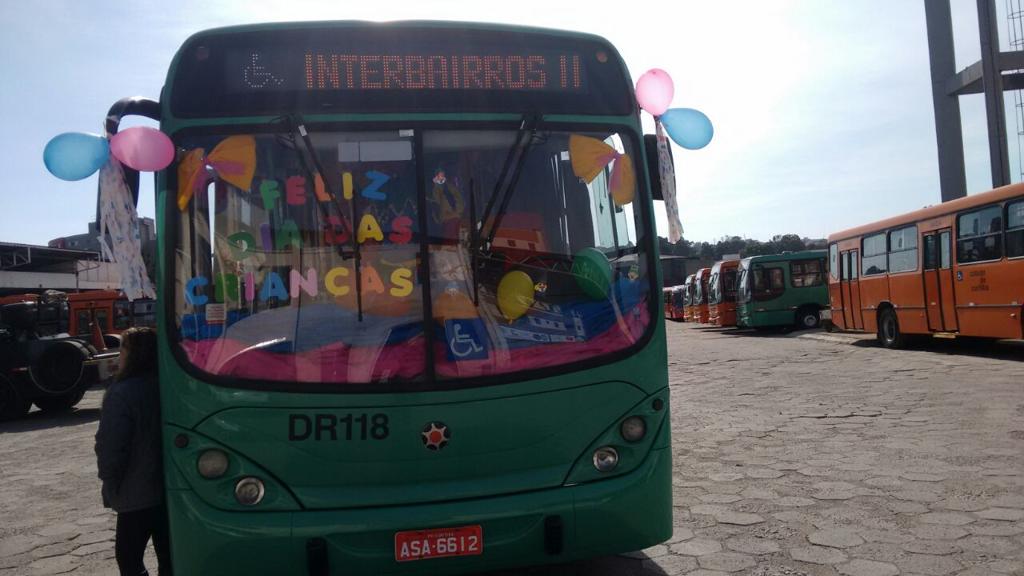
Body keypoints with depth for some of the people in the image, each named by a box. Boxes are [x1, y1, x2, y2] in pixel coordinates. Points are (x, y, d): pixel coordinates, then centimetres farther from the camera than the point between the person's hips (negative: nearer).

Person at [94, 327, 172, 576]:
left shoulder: (123, 392, -18)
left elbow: (110, 445, -18)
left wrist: (111, 481, -2)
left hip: (137, 493, -6)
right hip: (171, 488, 6)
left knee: (128, 555, 7)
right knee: (168, 555, 14)